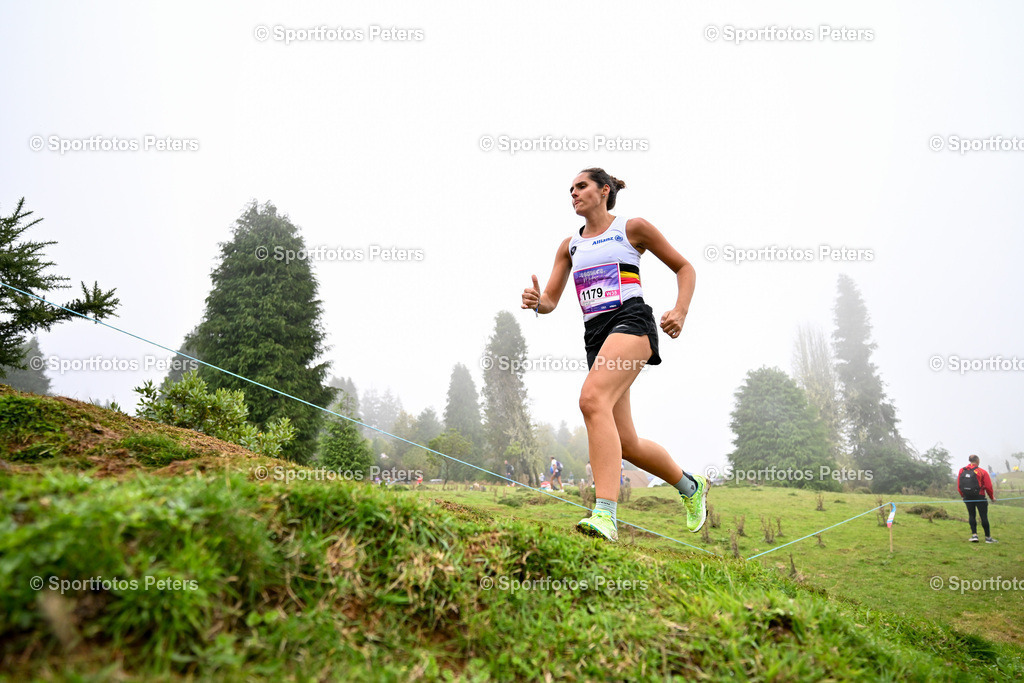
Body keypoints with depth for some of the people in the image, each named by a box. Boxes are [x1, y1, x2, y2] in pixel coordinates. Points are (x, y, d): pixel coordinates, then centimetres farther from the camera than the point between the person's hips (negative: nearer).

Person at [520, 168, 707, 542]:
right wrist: (535, 301, -9)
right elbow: (551, 298, 16)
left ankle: (605, 514, -38)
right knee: (626, 444, 5)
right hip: (595, 335, 6)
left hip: (630, 319, -6)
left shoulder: (632, 227, 9)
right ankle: (691, 485, 31)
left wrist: (680, 312, -4)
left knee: (592, 398, -32)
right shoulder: (569, 246, 21)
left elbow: (684, 267, 13)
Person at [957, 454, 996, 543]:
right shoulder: (982, 472, -8)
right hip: (979, 498, -3)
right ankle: (988, 537, 10)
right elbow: (988, 487, -6)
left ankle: (974, 535, 3)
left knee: (971, 515, 10)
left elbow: (958, 486, 6)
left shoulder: (961, 471, 3)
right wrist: (992, 497, 9)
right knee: (984, 517, 3)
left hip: (967, 498, 3)